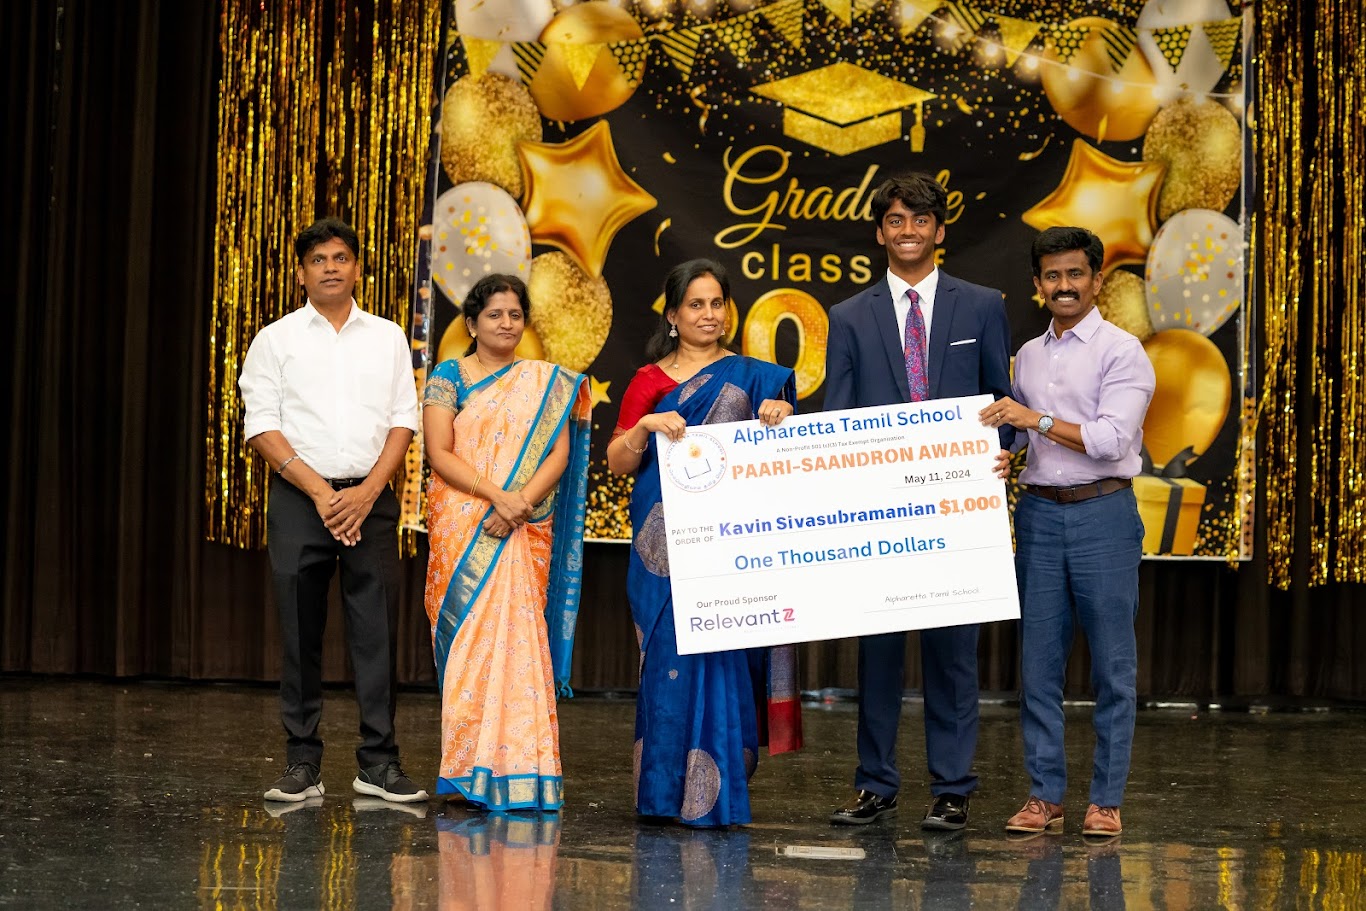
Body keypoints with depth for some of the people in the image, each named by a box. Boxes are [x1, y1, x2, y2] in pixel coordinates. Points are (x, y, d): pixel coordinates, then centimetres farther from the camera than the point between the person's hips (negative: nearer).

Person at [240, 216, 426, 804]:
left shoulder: (388, 337, 13)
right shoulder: (276, 340, 7)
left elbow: (404, 421, 7)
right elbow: (262, 426, -1)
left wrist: (367, 492, -7)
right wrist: (319, 491, -11)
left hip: (370, 497, 1)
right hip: (298, 496, -1)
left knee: (377, 630, -3)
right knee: (300, 633, -1)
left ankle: (379, 764, 0)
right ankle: (301, 765, 5)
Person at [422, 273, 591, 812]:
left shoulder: (547, 382, 11)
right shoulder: (448, 377, 6)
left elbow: (559, 452, 2)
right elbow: (439, 452, -4)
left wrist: (522, 502, -14)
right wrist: (496, 495, -16)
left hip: (525, 531, 1)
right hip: (462, 528, -1)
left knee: (516, 637, -3)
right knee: (469, 637, -6)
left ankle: (520, 771, -1)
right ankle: (473, 770, -2)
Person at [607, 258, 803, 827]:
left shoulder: (754, 377, 11)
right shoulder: (650, 380, 11)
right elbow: (618, 462, 6)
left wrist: (781, 415, -17)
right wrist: (646, 426, -12)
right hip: (665, 545, 0)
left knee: (722, 658, -6)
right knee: (670, 656, -3)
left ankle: (715, 794, 0)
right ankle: (666, 791, 4)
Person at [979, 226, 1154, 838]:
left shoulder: (1121, 351, -4)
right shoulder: (1027, 356, 15)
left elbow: (1112, 439, -14)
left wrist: (1038, 419, -16)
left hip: (1103, 513, -5)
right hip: (1039, 513, 5)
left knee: (1112, 663, 0)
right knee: (1038, 660, 4)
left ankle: (1106, 799, 6)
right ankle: (1044, 794, 11)